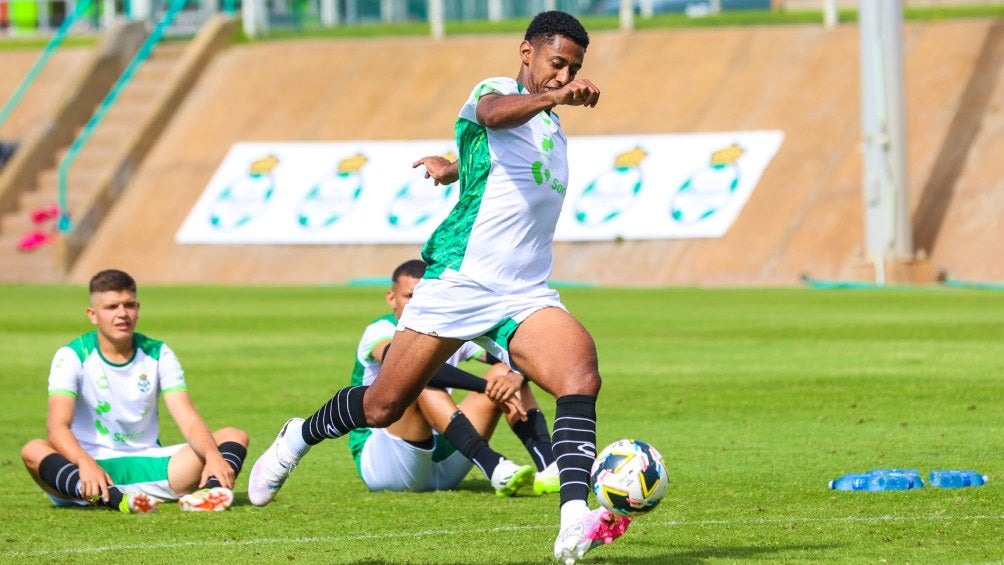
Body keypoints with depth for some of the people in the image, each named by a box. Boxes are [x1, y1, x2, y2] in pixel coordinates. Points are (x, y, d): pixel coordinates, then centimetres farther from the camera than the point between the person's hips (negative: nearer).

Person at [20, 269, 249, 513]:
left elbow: (189, 421, -6)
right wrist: (85, 463, -42)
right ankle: (113, 499, -59)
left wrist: (212, 456, -29)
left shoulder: (158, 354, 4)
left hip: (147, 463, 3)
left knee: (235, 437, -13)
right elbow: (57, 424, -21)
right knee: (33, 451, -35)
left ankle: (210, 490, -47)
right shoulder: (72, 356, -6)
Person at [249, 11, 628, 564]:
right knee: (382, 407, 3)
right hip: (460, 280, -6)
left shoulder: (554, 133, 19)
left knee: (582, 373, -23)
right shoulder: (493, 90, -4)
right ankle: (297, 440, 35)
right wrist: (553, 97, -49)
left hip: (525, 296, 6)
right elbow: (495, 114, -32)